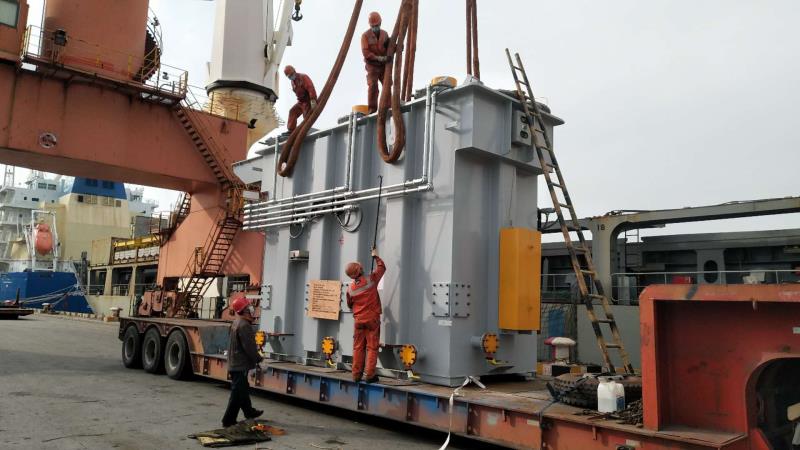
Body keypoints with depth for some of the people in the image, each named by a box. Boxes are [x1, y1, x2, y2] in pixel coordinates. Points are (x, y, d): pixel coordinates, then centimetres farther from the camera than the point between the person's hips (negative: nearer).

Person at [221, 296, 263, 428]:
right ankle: (228, 421, 3)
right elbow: (249, 347, -22)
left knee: (243, 389, 23)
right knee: (237, 393, -2)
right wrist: (258, 358, -9)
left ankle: (249, 412, 39)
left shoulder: (236, 323, 10)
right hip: (241, 365, -10)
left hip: (234, 364, 10)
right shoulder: (244, 325, -22)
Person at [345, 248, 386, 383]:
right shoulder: (371, 280, -10)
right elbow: (382, 267, 6)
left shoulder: (350, 289, -1)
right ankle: (370, 375, -1)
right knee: (372, 347, 0)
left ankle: (356, 375, 12)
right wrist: (375, 256, 21)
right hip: (372, 319, -3)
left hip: (358, 320, 3)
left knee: (358, 347, 10)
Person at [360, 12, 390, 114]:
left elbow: (389, 48, 12)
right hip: (372, 65, -4)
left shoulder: (384, 34, 10)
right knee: (372, 86, -12)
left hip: (384, 65, 4)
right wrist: (378, 58, -22)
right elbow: (365, 52, -12)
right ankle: (372, 109, -8)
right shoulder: (365, 35, -3)